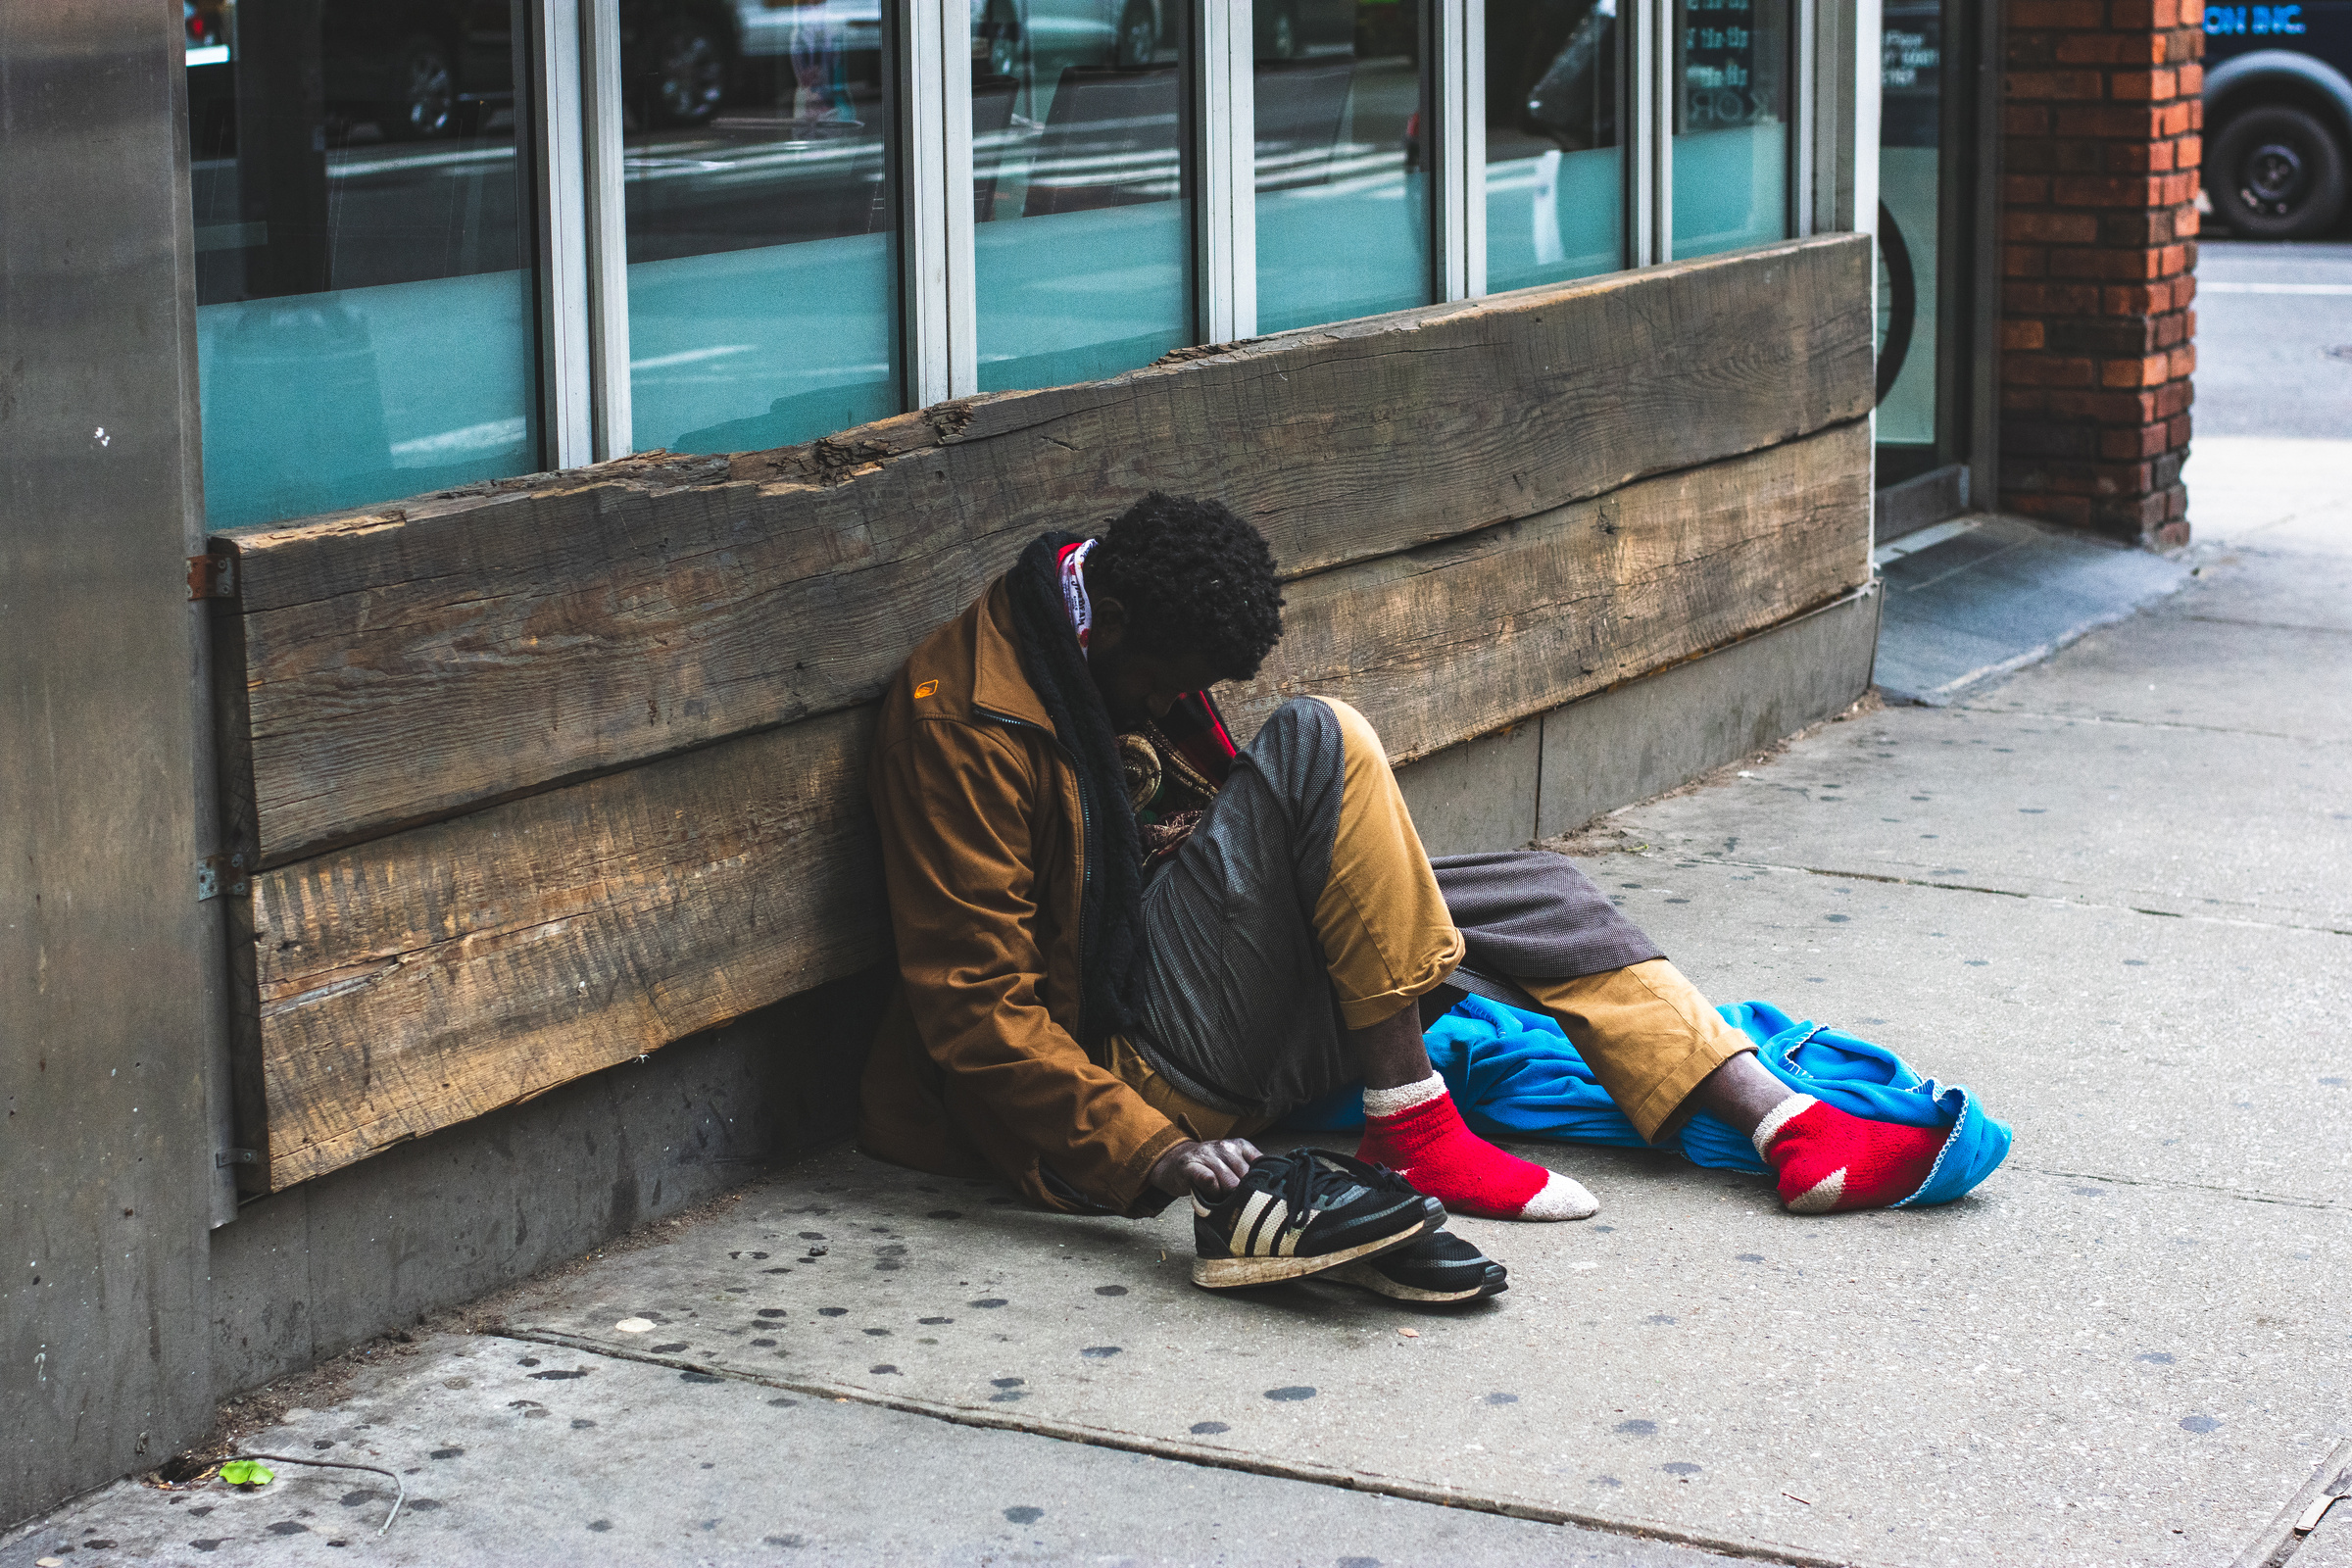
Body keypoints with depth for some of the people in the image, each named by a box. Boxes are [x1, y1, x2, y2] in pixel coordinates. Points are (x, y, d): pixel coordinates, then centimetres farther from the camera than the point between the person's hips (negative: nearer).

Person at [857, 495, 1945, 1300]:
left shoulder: (1139, 659, 10)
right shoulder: (964, 722, -18)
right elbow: (975, 999, -20)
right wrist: (1144, 1151, -28)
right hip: (1133, 1071, -10)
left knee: (1531, 891, 5)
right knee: (1318, 743, -24)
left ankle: (1783, 1123, -2)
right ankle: (1412, 1130, -21)